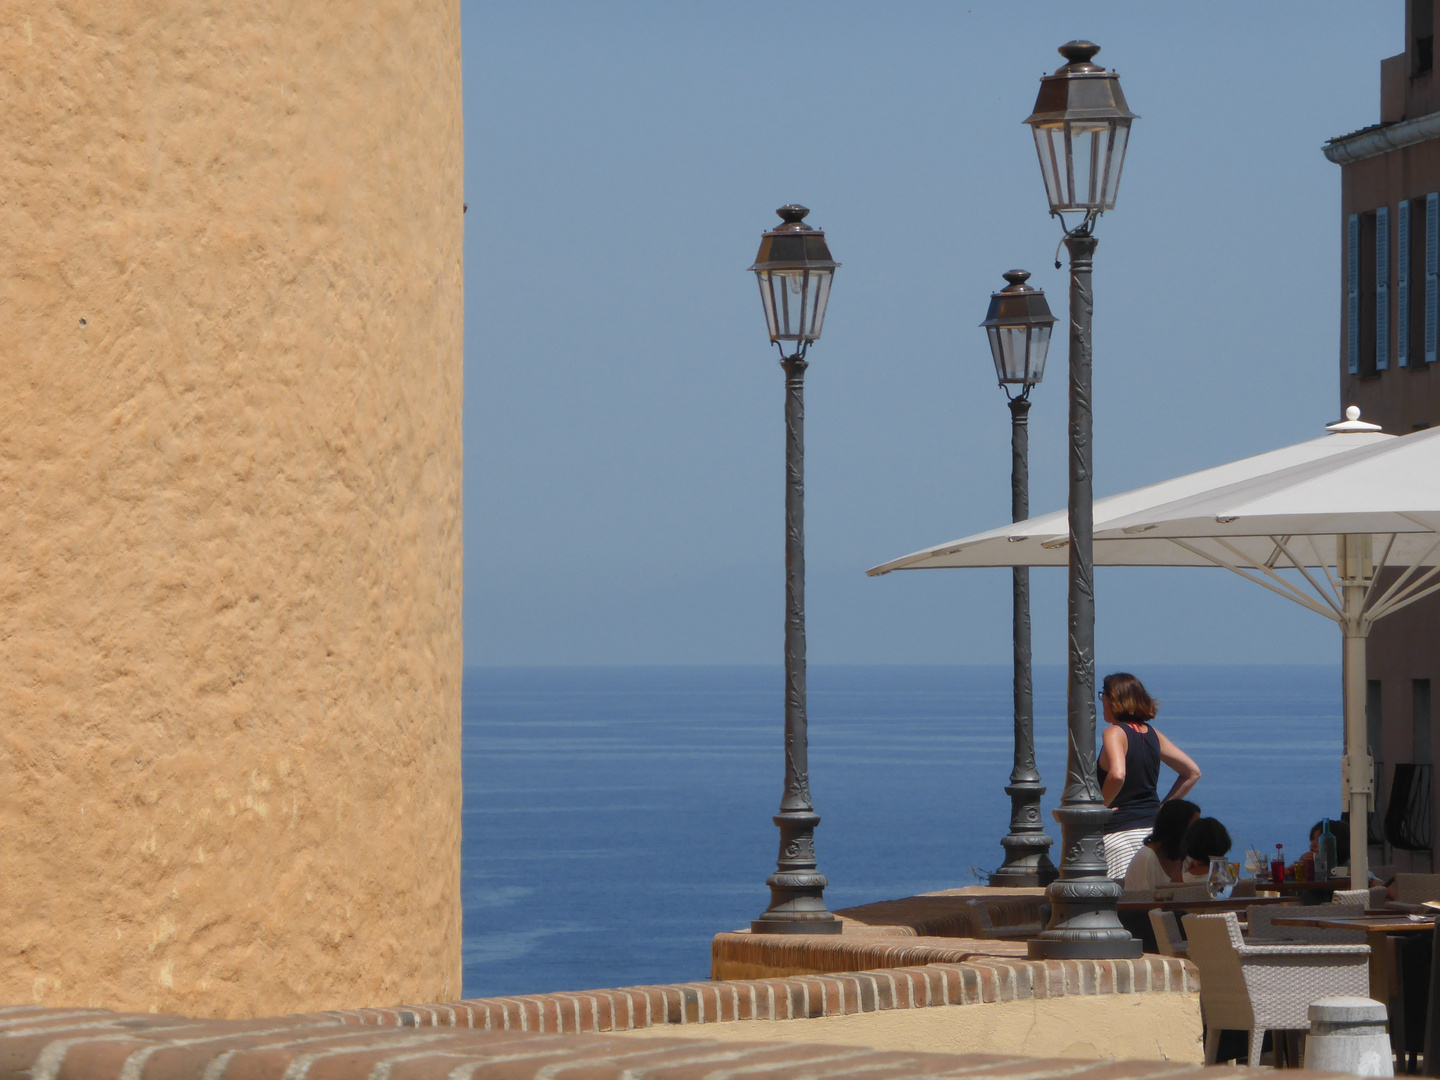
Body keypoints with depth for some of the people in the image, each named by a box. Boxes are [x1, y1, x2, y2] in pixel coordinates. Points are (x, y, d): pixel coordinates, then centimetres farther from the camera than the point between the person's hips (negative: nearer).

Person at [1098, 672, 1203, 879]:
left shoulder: (1115, 733, -10)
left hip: (1120, 832, -7)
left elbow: (1117, 775, -29)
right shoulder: (1152, 735, 12)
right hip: (1152, 827, 7)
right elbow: (1192, 772, 18)